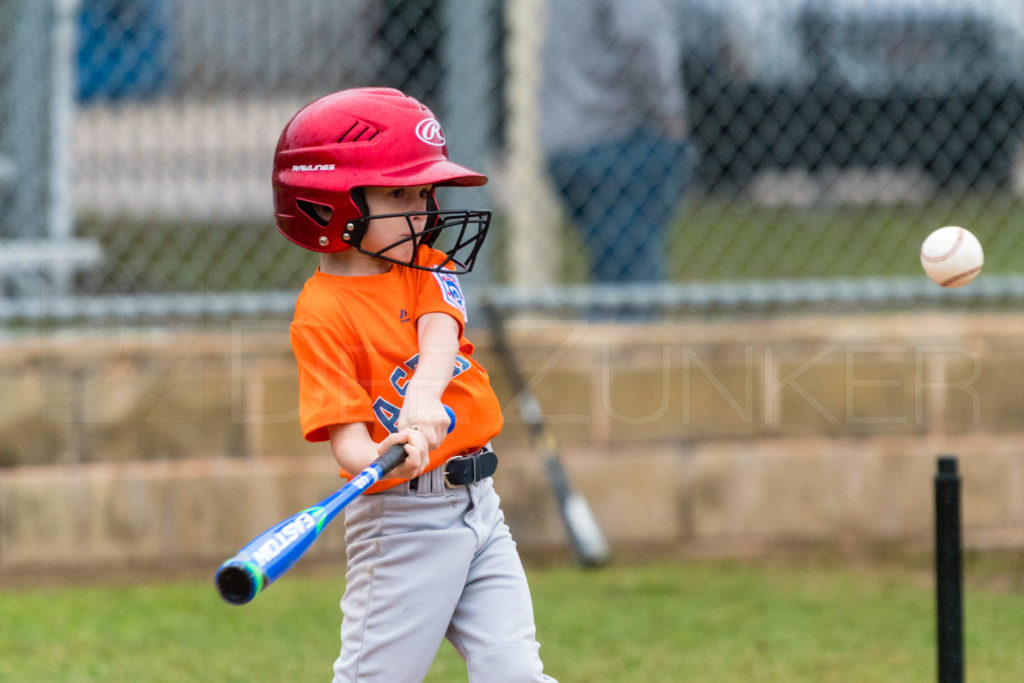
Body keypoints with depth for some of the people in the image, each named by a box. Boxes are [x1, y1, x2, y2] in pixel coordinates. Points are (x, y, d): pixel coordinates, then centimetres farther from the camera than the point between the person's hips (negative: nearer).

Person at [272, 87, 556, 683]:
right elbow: (346, 435, -19)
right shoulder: (323, 311, -12)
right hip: (400, 521, -6)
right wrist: (382, 457, -43)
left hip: (477, 506, 6)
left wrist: (424, 394, -36)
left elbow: (439, 331, -14)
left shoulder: (428, 266, 8)